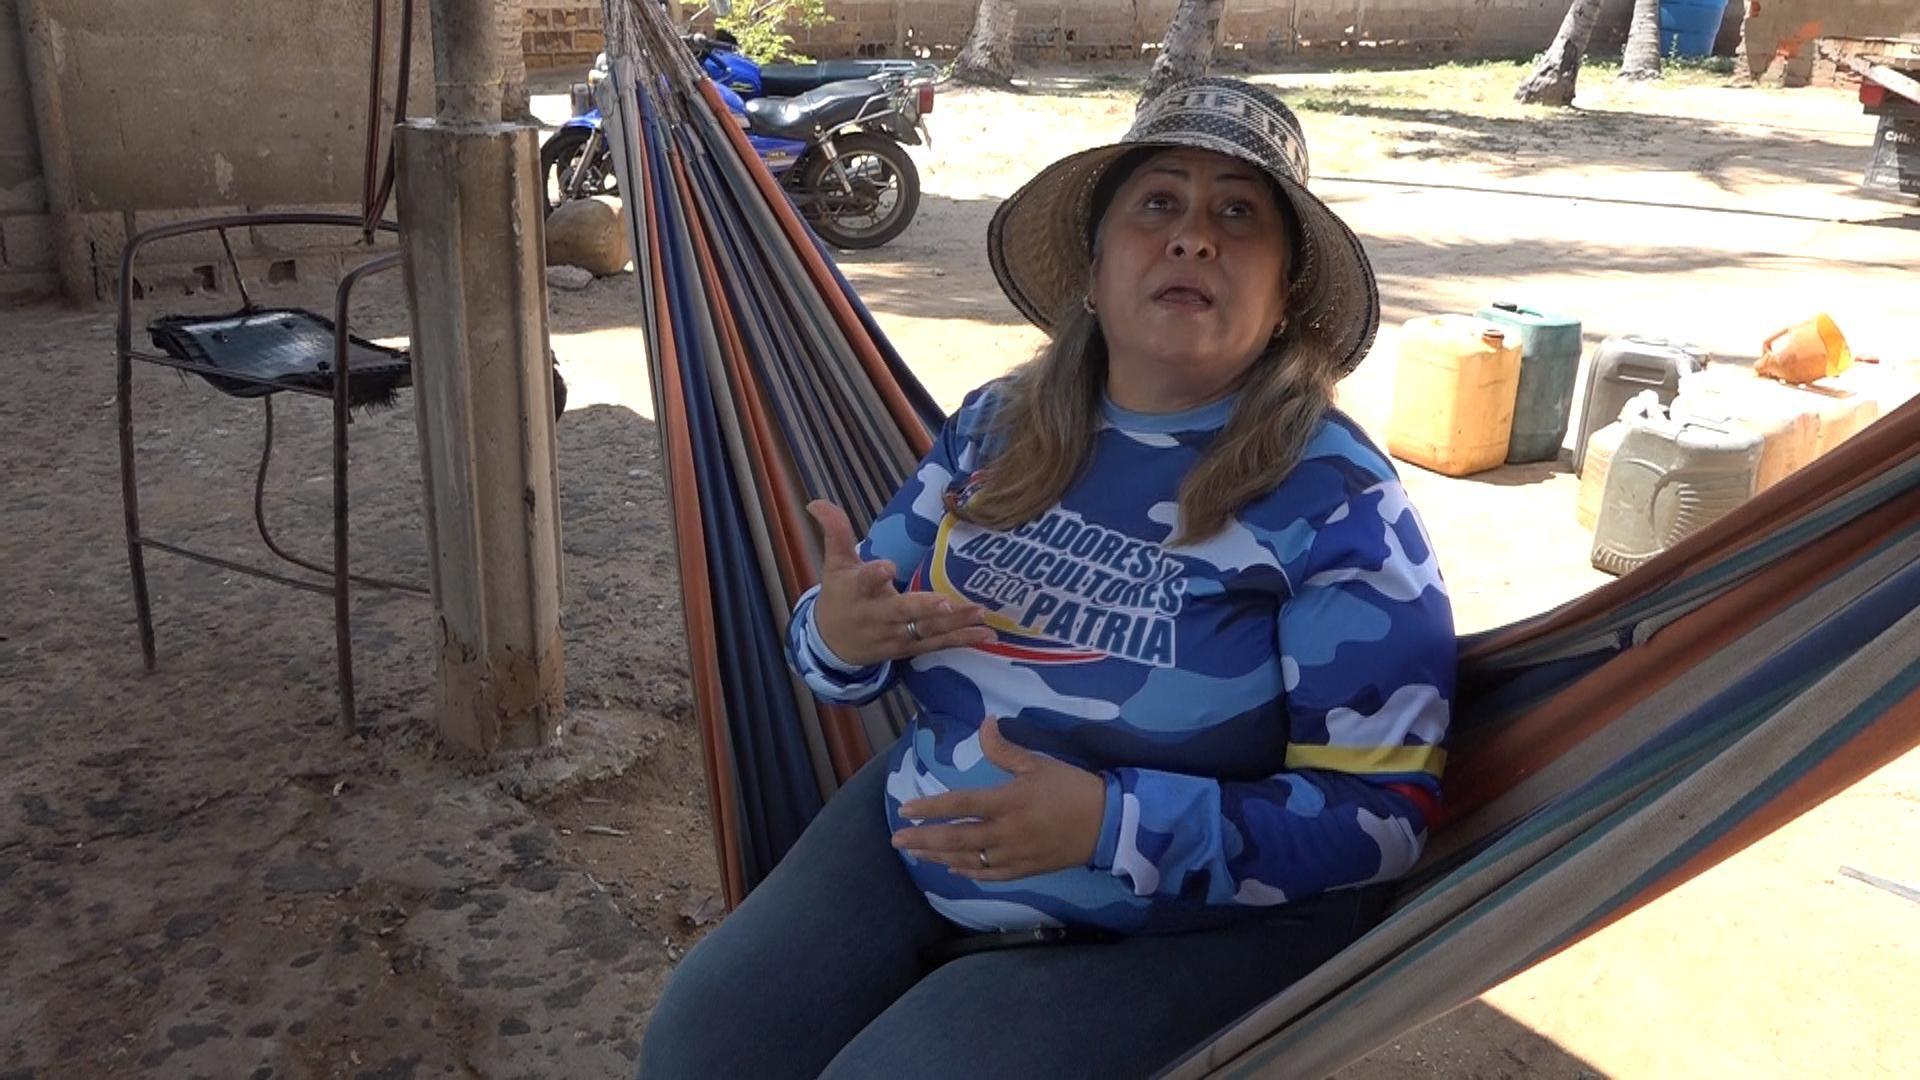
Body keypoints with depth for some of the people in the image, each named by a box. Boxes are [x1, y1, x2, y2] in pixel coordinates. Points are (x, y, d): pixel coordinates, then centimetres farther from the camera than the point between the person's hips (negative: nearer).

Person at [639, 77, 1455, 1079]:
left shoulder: (1335, 502, -15)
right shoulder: (998, 425, 0)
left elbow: (1383, 811, -17)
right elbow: (856, 631, 8)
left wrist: (1112, 826, -29)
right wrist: (836, 634, -19)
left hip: (1179, 932, -4)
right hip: (914, 844, 5)